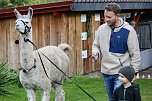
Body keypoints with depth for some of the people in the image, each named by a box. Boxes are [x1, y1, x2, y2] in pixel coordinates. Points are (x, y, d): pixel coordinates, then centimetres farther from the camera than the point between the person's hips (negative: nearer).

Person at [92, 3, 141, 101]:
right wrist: (95, 52, -7)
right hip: (106, 72, 5)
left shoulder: (128, 31, -11)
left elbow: (135, 54, -7)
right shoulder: (101, 29, 1)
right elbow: (96, 45, 17)